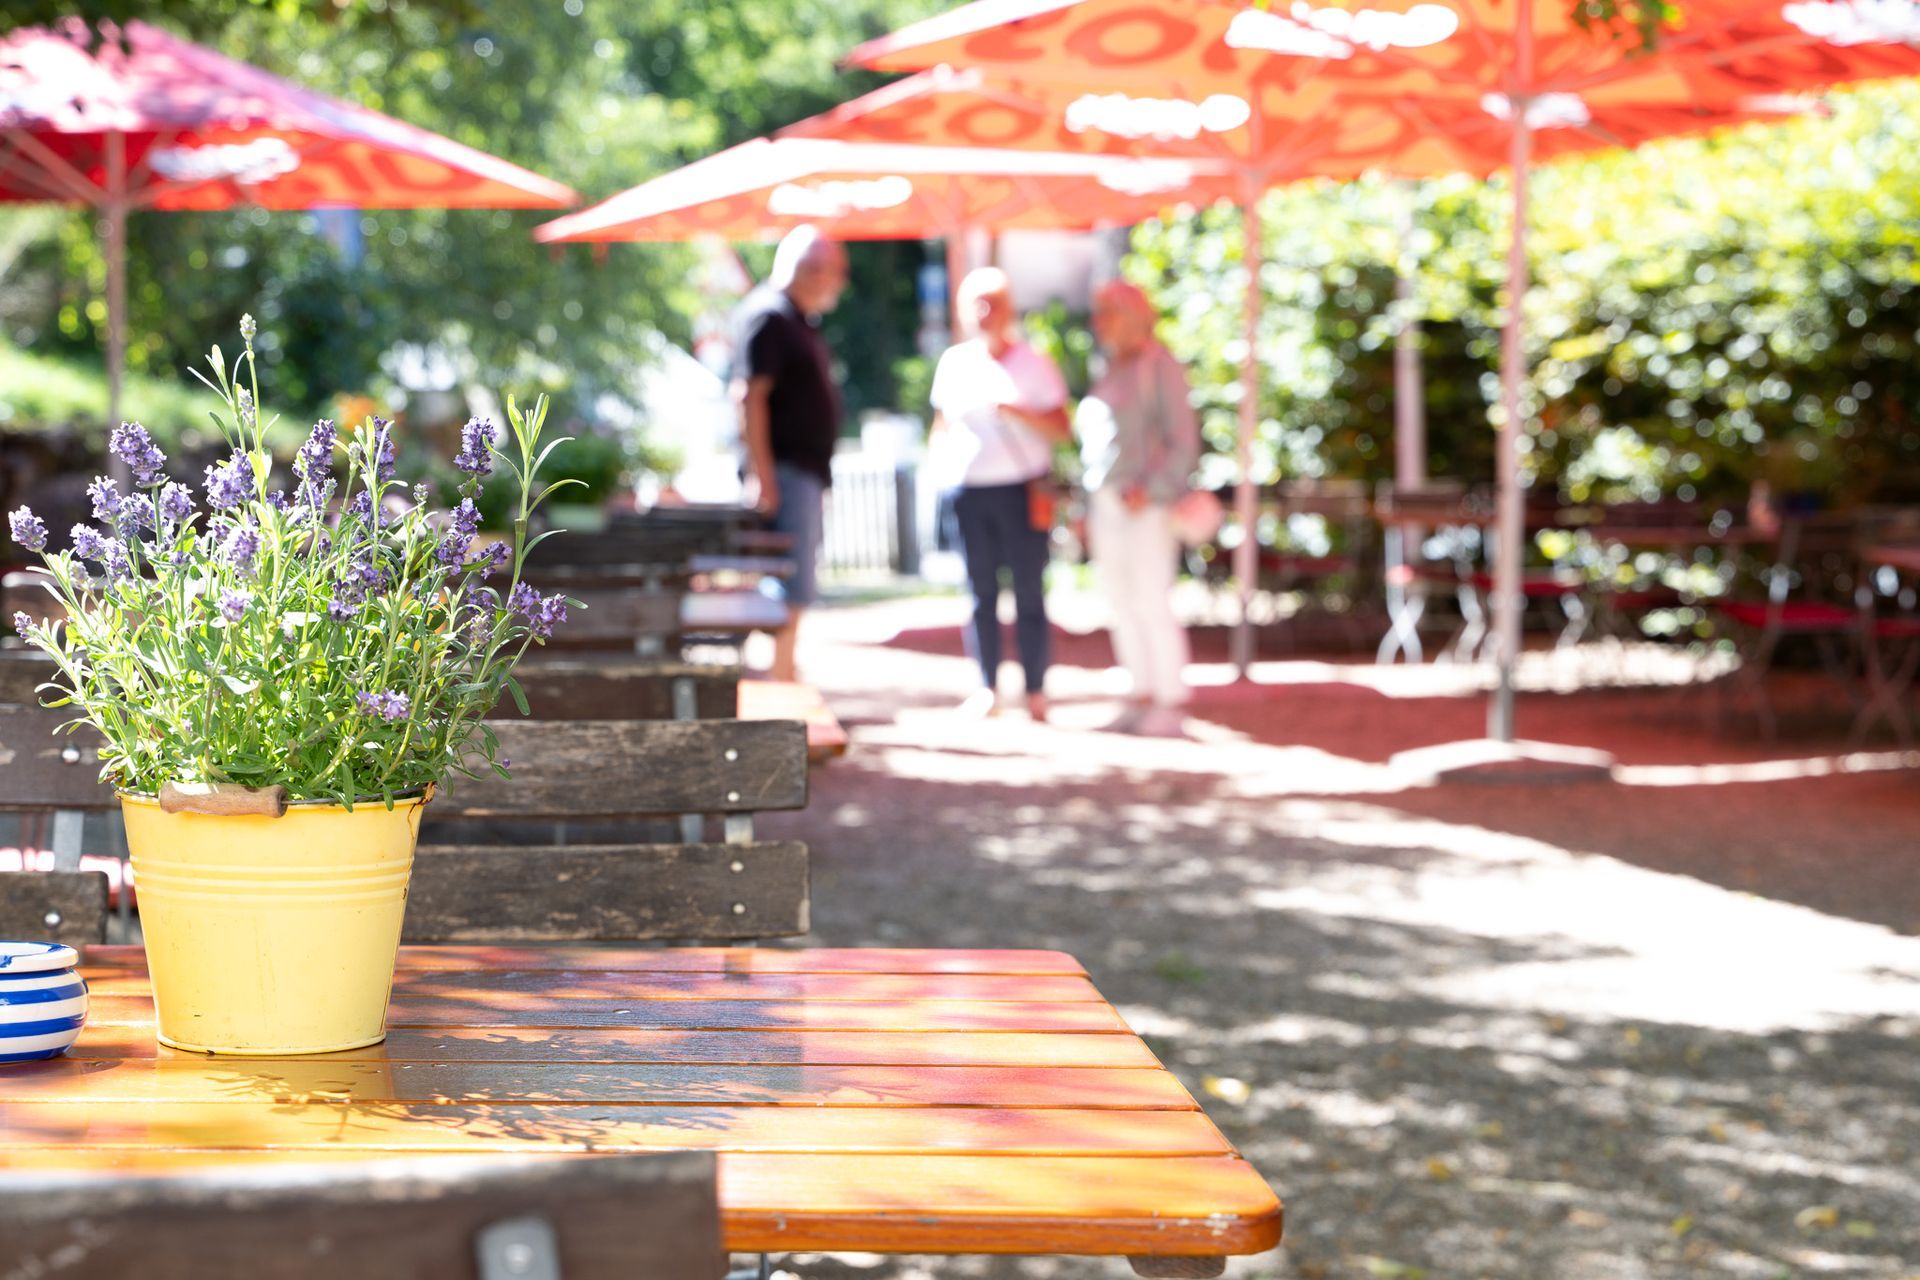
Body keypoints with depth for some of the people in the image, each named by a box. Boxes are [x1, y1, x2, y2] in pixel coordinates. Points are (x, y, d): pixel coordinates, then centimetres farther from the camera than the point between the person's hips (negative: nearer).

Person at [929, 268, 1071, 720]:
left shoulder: (1033, 364, 0)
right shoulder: (954, 363, 11)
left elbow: (1061, 428, -4)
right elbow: (942, 423, 21)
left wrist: (1016, 411, -19)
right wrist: (947, 453, 0)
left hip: (1021, 490, -3)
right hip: (970, 491, 3)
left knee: (1029, 592, -1)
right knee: (981, 592, 5)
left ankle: (1036, 691, 4)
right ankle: (987, 688, 10)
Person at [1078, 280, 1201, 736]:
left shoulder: (1159, 366, -8)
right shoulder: (1112, 372, 16)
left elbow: (1183, 441, -12)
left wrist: (1150, 492, -21)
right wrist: (1092, 510, 13)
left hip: (1149, 505, -8)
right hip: (1107, 505, 8)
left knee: (1151, 603, -10)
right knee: (1120, 602, 6)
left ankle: (1172, 703, -6)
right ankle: (1142, 696, 12)